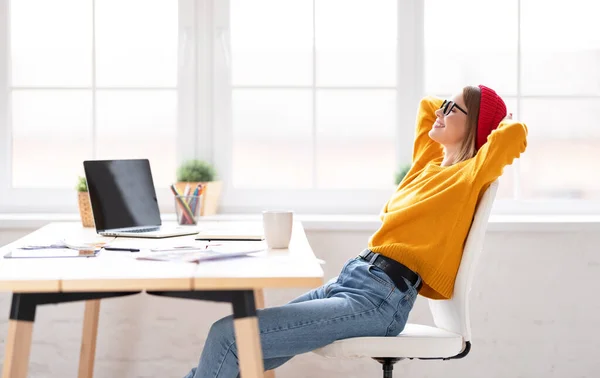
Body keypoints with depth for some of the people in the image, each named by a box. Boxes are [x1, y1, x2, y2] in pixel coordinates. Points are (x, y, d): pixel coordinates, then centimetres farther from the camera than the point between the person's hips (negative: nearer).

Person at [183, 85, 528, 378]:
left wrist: (496, 122, 0)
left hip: (380, 299, -8)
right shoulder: (430, 161, 19)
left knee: (229, 336, -16)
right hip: (351, 276, 9)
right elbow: (427, 103, 36)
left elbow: (515, 132, -20)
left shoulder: (470, 176, -3)